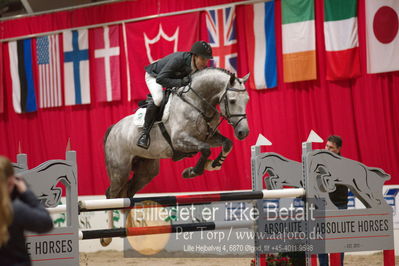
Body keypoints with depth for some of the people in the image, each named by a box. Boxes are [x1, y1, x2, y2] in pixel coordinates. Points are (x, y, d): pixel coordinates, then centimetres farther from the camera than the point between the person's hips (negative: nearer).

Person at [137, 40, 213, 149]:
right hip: (154, 76, -7)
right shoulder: (178, 59, -42)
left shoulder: (202, 67, -23)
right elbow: (160, 79, -43)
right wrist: (181, 82, -50)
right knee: (158, 98, -32)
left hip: (176, 78, 7)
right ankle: (145, 132, -21)